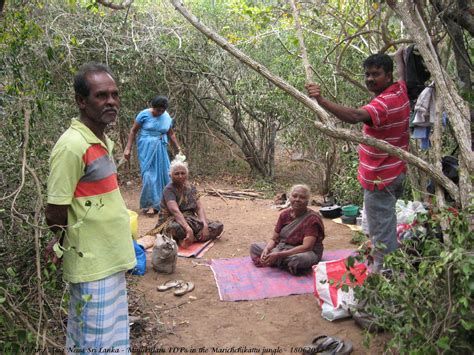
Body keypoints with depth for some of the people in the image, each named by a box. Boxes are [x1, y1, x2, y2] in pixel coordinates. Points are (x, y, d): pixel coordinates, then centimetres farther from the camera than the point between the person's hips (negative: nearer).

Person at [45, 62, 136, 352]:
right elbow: (55, 213, -17)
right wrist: (68, 245, 1)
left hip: (111, 260, 8)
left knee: (115, 339, 21)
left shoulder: (104, 140, 6)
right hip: (93, 266, -8)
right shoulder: (72, 146, -21)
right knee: (99, 344, 5)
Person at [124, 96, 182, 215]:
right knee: (150, 174, -7)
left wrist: (178, 148, 15)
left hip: (161, 148, 4)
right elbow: (133, 131, -3)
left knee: (163, 173, 5)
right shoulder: (144, 114, -9)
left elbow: (171, 134, 16)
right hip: (146, 148, -4)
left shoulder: (167, 117, 2)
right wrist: (128, 148, -6)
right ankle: (151, 204, -1)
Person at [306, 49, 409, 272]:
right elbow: (403, 75, 29)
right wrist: (399, 56, 48)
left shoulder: (384, 103, -25)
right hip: (395, 172, 11)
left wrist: (321, 100, -56)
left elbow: (355, 116, -44)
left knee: (381, 230, -1)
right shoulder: (400, 91, 3)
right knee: (386, 225, 24)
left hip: (379, 178, -11)